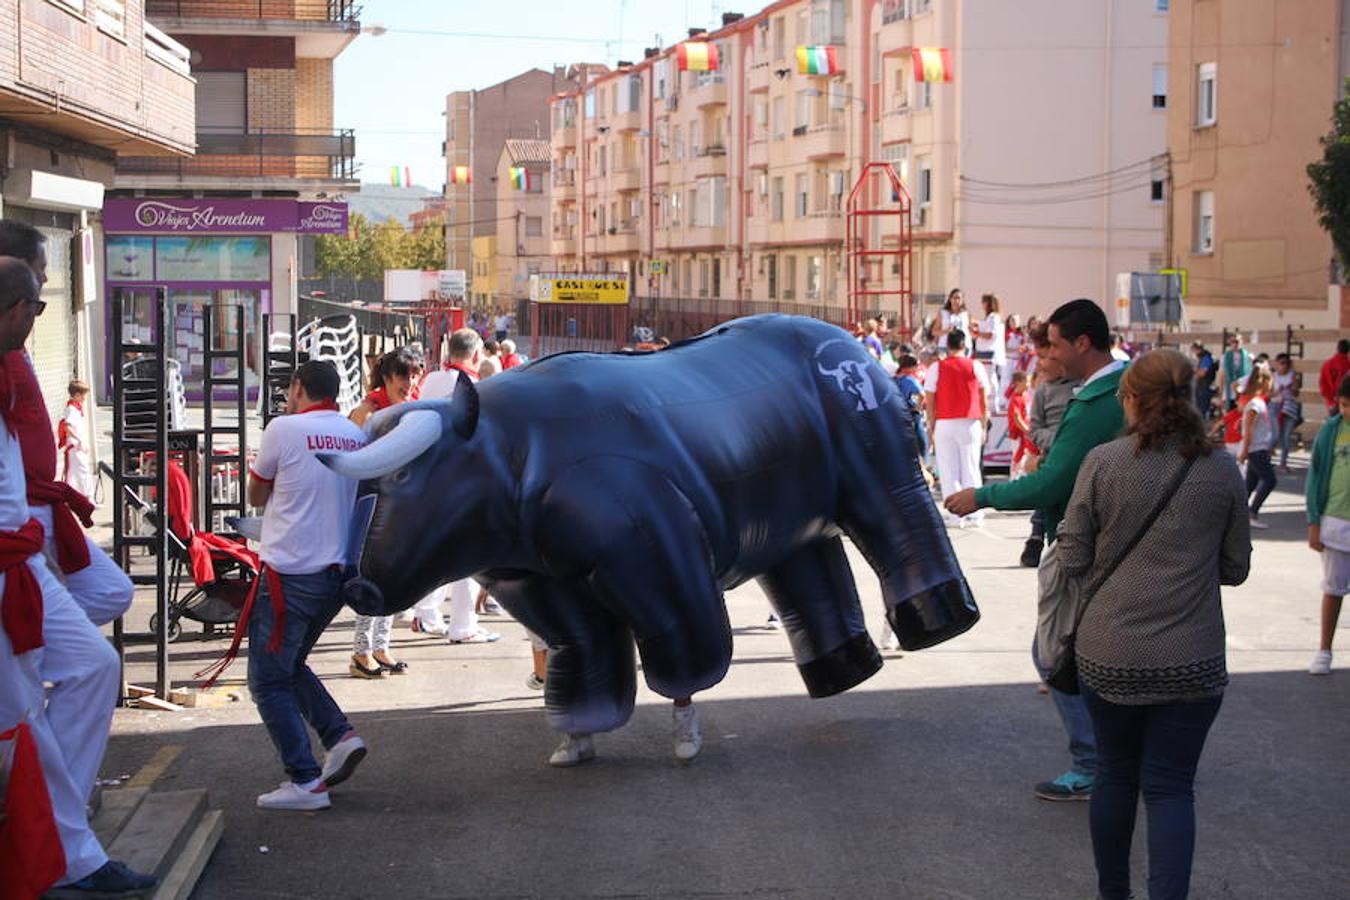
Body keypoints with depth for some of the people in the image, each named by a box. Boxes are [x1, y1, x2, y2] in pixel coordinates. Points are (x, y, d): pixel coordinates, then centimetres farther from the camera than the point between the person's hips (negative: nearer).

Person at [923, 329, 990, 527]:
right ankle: (974, 514, 6)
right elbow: (984, 401, 5)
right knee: (971, 470, 7)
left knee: (948, 472, 3)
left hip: (944, 424, -1)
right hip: (971, 423, 1)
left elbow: (929, 402, -2)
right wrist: (984, 426, 14)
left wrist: (931, 428, 5)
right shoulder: (976, 367, 3)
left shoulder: (936, 368, 0)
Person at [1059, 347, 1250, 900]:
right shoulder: (1221, 470, -2)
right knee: (1171, 787, 5)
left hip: (1108, 655, 0)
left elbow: (1072, 558, -3)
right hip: (1190, 661, 0)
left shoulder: (1102, 463, -7)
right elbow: (1236, 568, 6)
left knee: (1115, 776, 16)